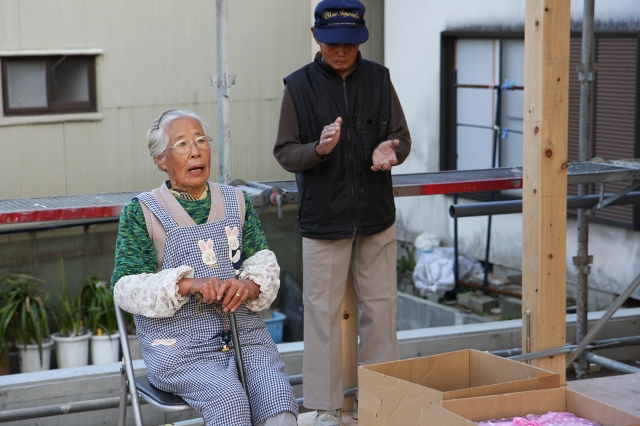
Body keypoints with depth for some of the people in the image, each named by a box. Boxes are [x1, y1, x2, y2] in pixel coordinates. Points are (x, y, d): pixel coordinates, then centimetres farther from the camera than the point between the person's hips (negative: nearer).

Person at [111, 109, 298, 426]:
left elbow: (265, 263, 11)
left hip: (244, 331, 3)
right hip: (179, 345, -3)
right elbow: (126, 287, -6)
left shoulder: (236, 201, 15)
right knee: (230, 399, -30)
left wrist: (249, 285, -13)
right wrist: (189, 285, -20)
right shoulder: (142, 212, 2)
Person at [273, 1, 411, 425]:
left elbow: (402, 136, 8)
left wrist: (391, 150, -15)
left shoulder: (379, 78, 3)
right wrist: (318, 149, -21)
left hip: (377, 216, 2)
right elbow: (285, 152, -1)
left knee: (381, 308, 9)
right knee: (324, 313, 3)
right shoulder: (300, 85, -3)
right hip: (323, 219, -2)